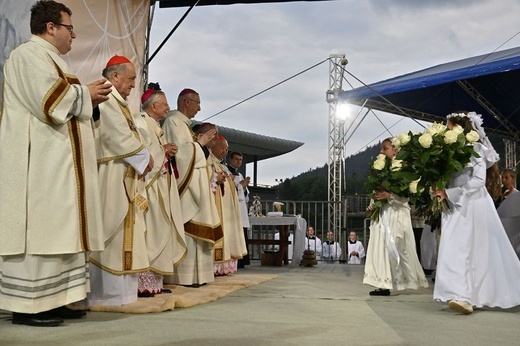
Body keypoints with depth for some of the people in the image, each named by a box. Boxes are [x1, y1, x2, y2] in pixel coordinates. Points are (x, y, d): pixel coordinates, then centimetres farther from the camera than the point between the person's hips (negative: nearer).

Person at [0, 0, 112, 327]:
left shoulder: (49, 58, 24)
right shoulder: (30, 54, -7)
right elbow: (50, 101, -20)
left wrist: (89, 98, 12)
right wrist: (86, 93, -6)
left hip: (57, 162, 11)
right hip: (41, 163, -11)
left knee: (57, 230, 8)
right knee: (38, 228, -10)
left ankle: (51, 300, 11)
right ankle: (27, 305, -6)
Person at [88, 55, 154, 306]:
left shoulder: (116, 101, 22)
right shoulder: (105, 99, -11)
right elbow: (120, 138, -16)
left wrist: (142, 160, 8)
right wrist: (145, 157, -5)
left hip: (123, 176, 10)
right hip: (112, 176, -10)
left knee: (123, 233, 9)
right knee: (113, 230, -8)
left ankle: (117, 290, 12)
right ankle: (110, 292, -4)